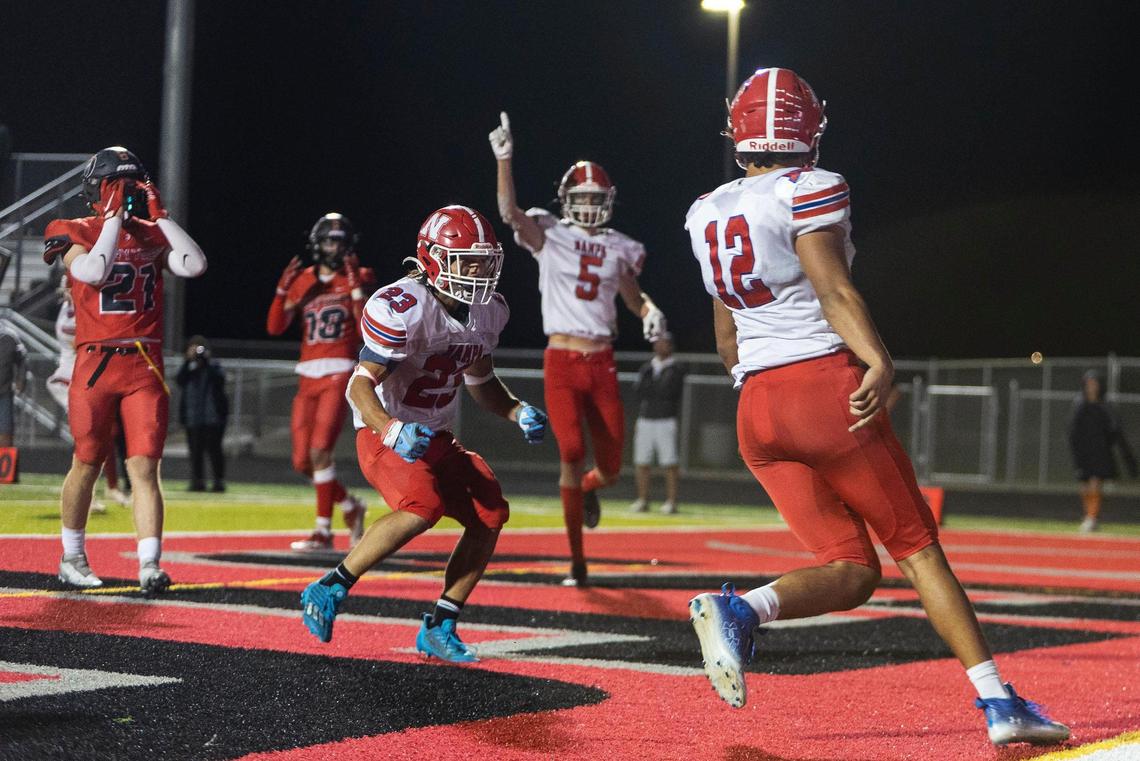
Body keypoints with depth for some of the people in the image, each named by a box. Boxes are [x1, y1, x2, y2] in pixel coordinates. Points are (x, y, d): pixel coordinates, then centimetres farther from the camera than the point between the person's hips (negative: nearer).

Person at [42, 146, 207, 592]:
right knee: (87, 465, 7)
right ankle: (72, 559, 25)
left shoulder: (152, 235, 10)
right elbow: (95, 271, -20)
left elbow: (194, 266, -7)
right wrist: (115, 216, -13)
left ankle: (149, 566, -12)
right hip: (96, 364, -2)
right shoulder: (76, 235, 0)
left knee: (144, 467, -6)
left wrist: (158, 215, -5)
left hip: (145, 367, 2)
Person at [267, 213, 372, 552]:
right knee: (303, 461, 4)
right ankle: (349, 505, 26)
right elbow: (275, 327, 5)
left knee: (320, 450, -17)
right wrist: (283, 289, -6)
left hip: (339, 374, -5)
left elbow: (366, 331, -8)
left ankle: (323, 530, -9)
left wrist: (357, 290, -15)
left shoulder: (357, 279, 3)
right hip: (308, 375, 5)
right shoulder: (303, 280, 12)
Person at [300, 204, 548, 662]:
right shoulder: (403, 309, -22)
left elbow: (480, 383, 20)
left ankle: (439, 628, 1)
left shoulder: (488, 313, 4)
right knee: (422, 507, -32)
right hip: (384, 434, -8)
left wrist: (518, 412, 2)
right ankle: (329, 591, -16)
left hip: (437, 438, 8)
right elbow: (360, 386, -22)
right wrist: (392, 431, -39)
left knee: (491, 513, -9)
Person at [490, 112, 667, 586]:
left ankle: (588, 489, 46)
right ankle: (576, 560, 0)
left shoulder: (619, 249, 10)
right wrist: (504, 159, -25)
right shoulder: (549, 236, 1)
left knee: (610, 466, 4)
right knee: (572, 455, -11)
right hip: (561, 362, -3)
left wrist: (649, 312, 0)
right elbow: (509, 212, -16)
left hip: (602, 364, 3)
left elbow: (633, 297, 23)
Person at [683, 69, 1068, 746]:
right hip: (828, 386, -6)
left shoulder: (707, 214, 15)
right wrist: (881, 363, -25)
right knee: (917, 548, 5)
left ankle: (737, 608, -23)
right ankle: (999, 703, 3)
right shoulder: (810, 191, -4)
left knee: (852, 570, 5)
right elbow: (835, 291, -17)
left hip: (755, 411, 6)